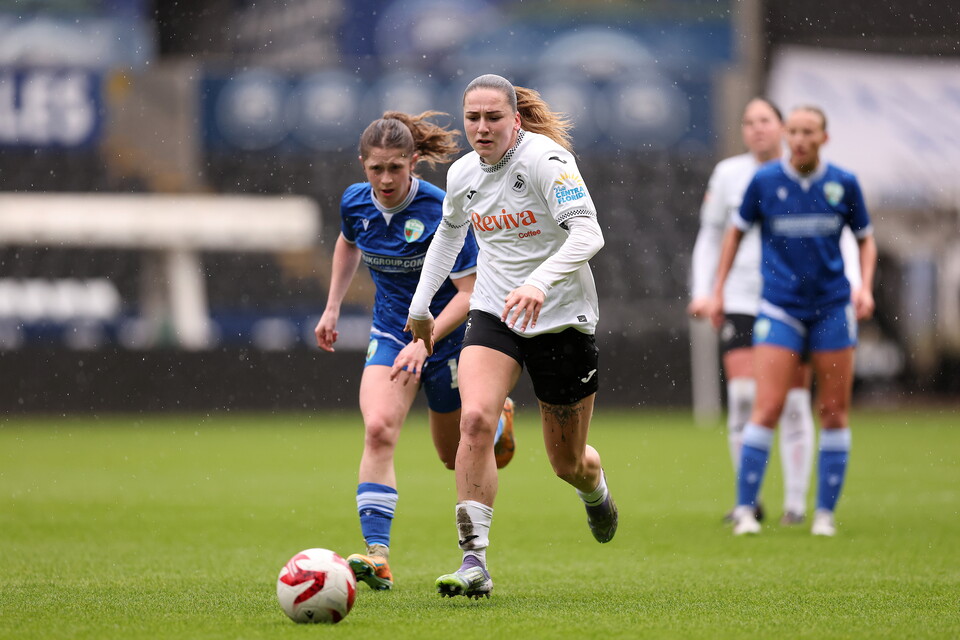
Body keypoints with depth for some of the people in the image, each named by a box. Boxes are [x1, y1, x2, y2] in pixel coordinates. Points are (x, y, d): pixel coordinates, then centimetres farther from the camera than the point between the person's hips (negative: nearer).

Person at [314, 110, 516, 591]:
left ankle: (498, 415, 50)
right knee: (378, 429, -24)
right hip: (390, 331, 3)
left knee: (455, 456, 14)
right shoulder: (355, 203, -8)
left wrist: (425, 340, -33)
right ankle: (377, 555, -32)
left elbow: (470, 292, -22)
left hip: (447, 336, -3)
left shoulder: (440, 213, -24)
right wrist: (332, 308, 15)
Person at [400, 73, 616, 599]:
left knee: (568, 463, 8)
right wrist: (421, 304, 24)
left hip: (561, 318, -4)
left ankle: (596, 492, 48)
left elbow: (587, 233, -27)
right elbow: (449, 231, 24)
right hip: (493, 315, 4)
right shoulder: (462, 174, 2)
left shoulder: (546, 158, -17)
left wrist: (539, 283, -41)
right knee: (475, 418, -25)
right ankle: (474, 562, -25)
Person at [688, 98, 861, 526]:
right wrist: (703, 291, 3)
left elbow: (842, 234, 4)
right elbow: (710, 236, 13)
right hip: (739, 301, 0)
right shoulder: (728, 174, 4)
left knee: (794, 402, -1)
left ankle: (796, 502, 9)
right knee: (742, 397, -12)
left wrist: (853, 285, -11)